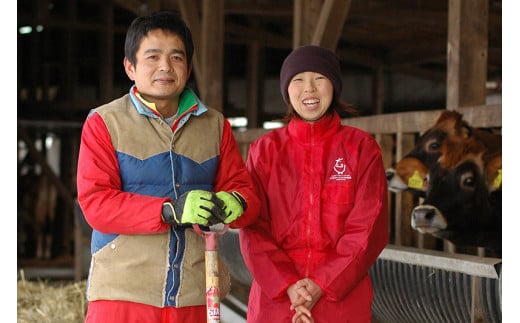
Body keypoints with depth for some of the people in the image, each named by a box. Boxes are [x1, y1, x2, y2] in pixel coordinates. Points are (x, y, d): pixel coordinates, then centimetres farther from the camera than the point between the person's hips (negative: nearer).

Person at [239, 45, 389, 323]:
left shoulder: (362, 147, 4)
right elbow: (253, 228, 0)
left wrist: (323, 284, -12)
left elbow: (368, 228, -3)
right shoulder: (265, 149, 6)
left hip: (343, 299, -1)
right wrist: (286, 284, -13)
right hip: (274, 298, 1)